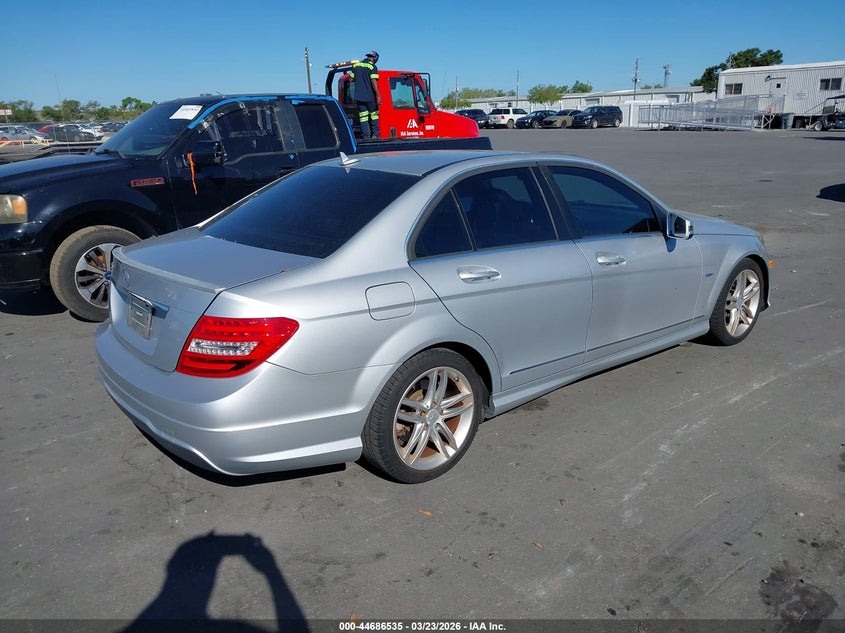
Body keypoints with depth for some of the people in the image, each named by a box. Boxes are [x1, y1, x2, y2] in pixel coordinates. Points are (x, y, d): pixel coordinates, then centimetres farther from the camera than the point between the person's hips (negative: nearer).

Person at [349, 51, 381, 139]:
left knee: (363, 116, 4)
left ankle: (366, 136, 1)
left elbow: (351, 79, 13)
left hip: (359, 96, 4)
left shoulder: (356, 65, 10)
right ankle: (375, 134, 7)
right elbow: (373, 82, -17)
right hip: (370, 96, -4)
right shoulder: (372, 67, -7)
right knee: (374, 114, 10)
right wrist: (378, 96, -18)